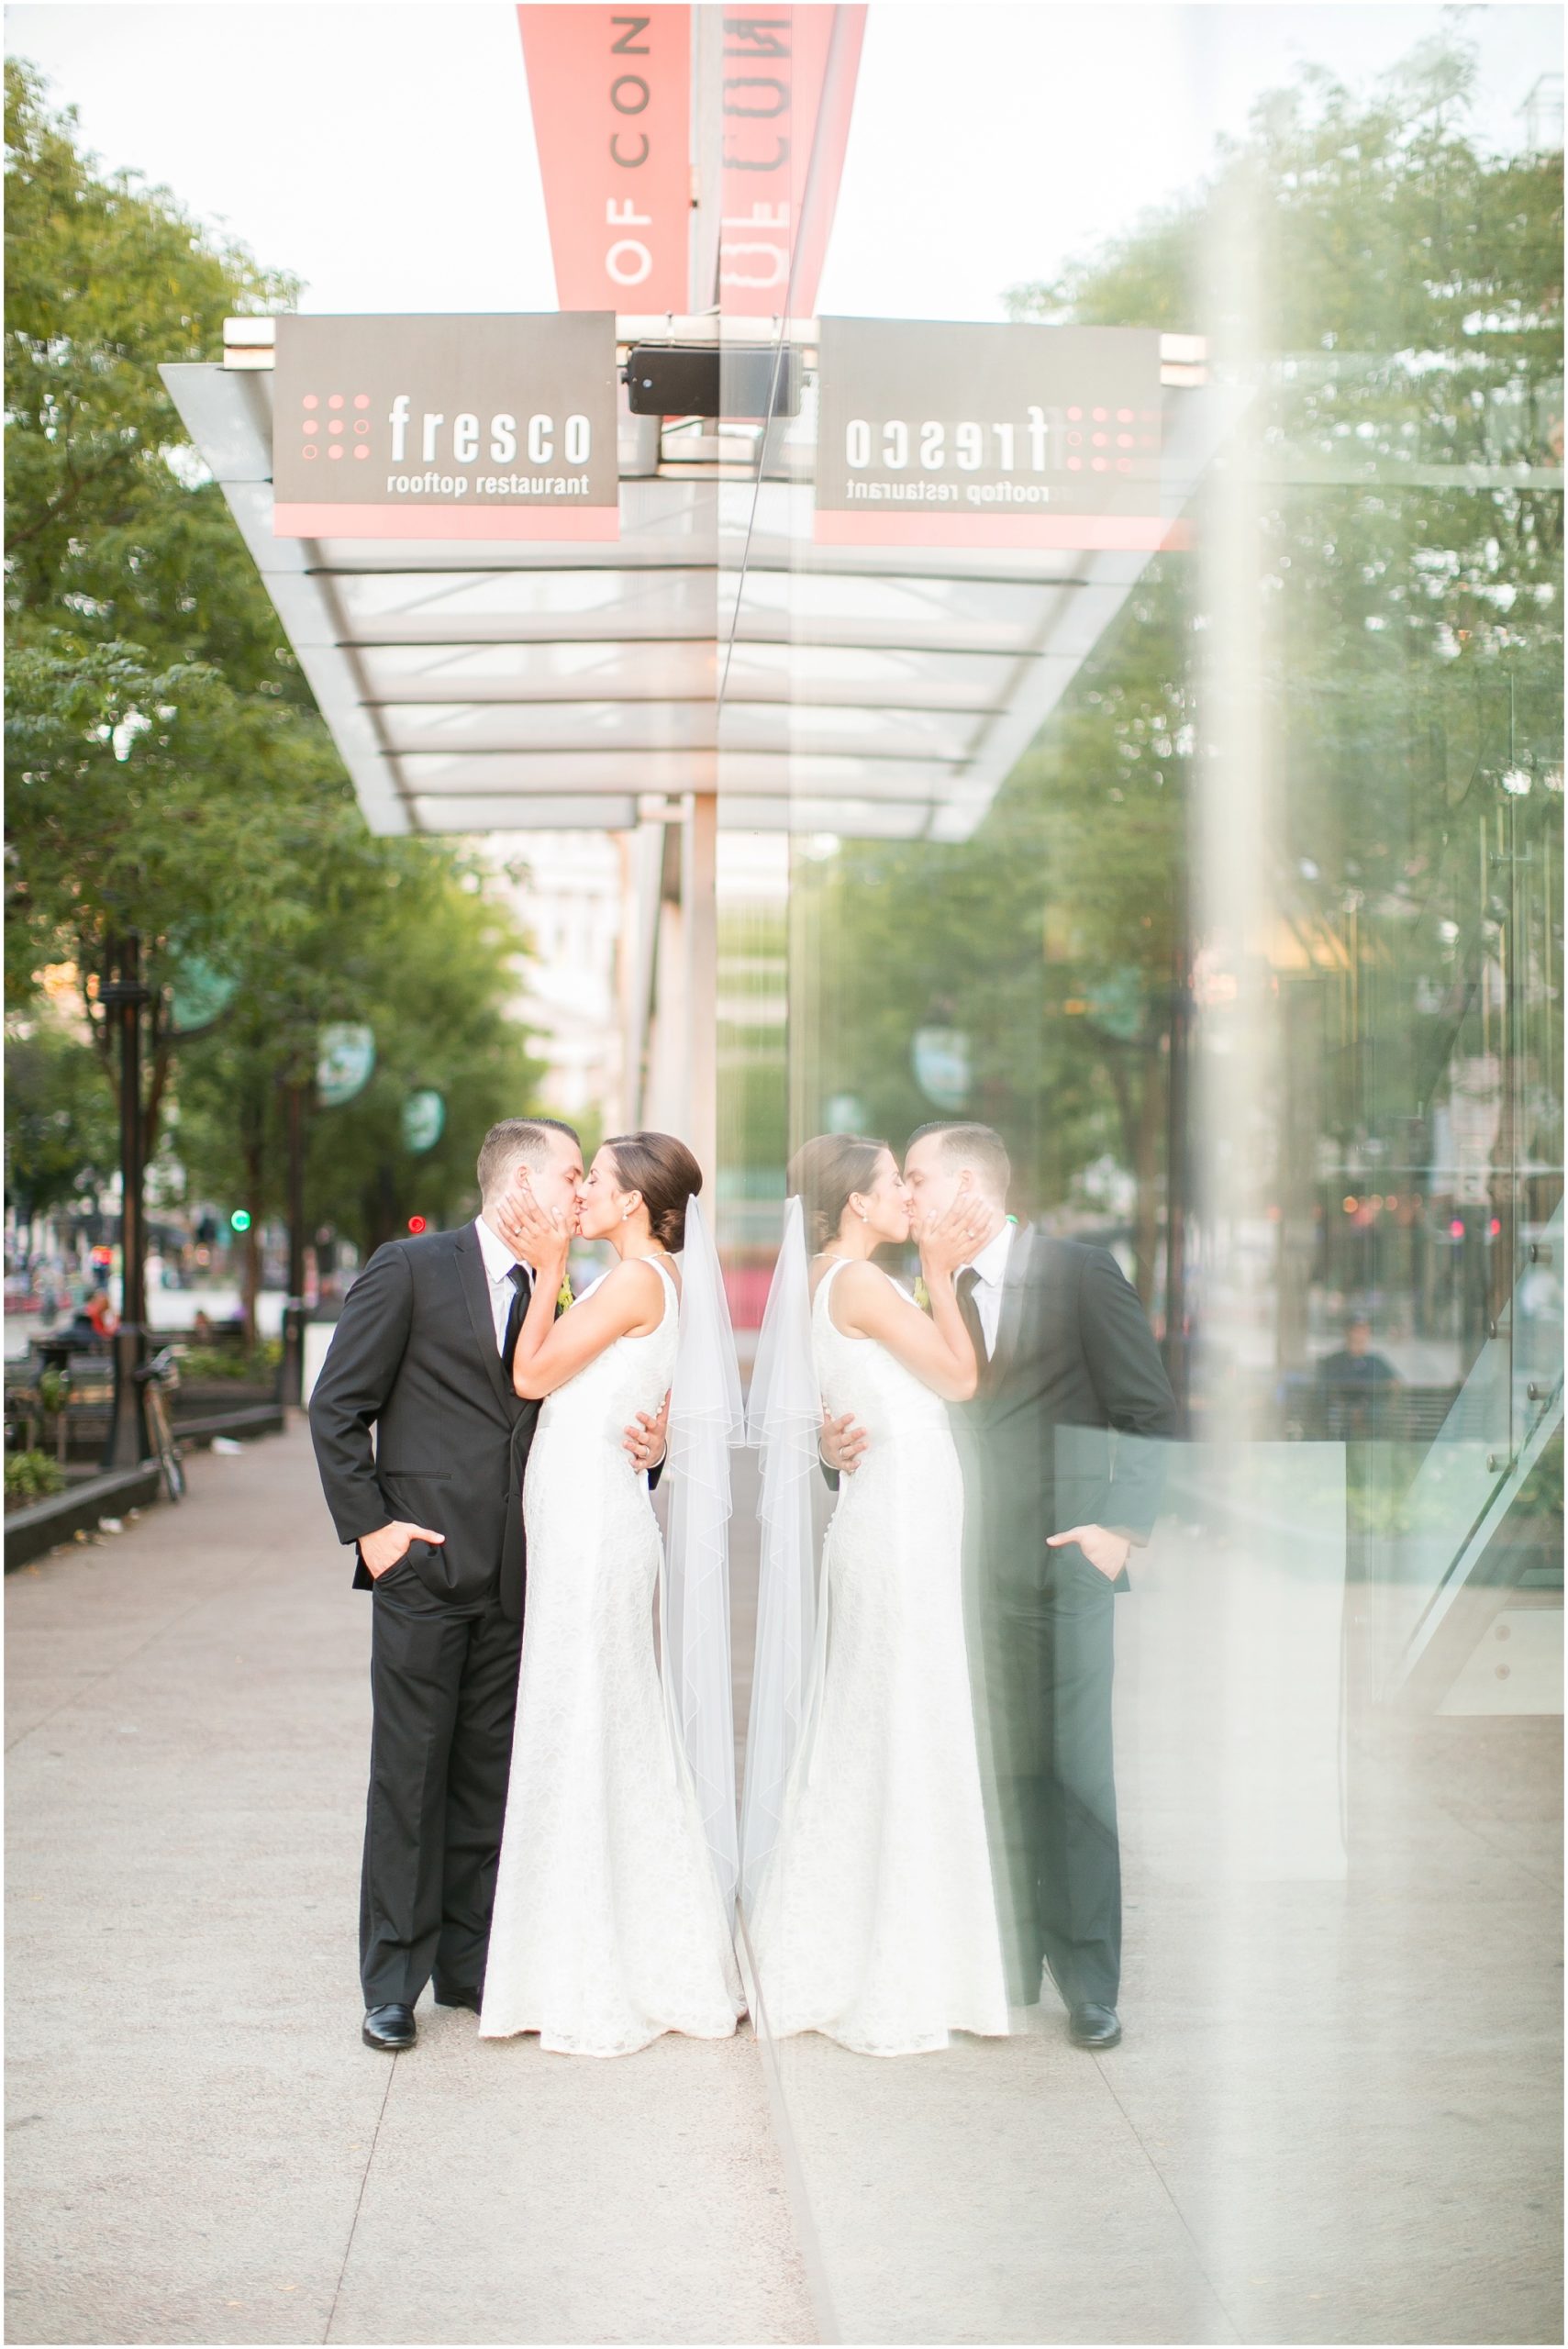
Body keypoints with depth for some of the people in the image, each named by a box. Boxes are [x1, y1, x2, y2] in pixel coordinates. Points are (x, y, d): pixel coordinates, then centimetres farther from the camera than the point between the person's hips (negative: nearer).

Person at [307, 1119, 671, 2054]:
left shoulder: (557, 1295, 14)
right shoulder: (411, 1270, -3)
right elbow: (336, 1407, -3)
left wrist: (643, 1449, -5)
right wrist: (367, 1524, -9)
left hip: (513, 1579, 5)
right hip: (424, 1565, -5)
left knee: (491, 1776, 9)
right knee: (411, 1774, -2)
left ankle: (470, 1964, 18)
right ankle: (392, 1980, 6)